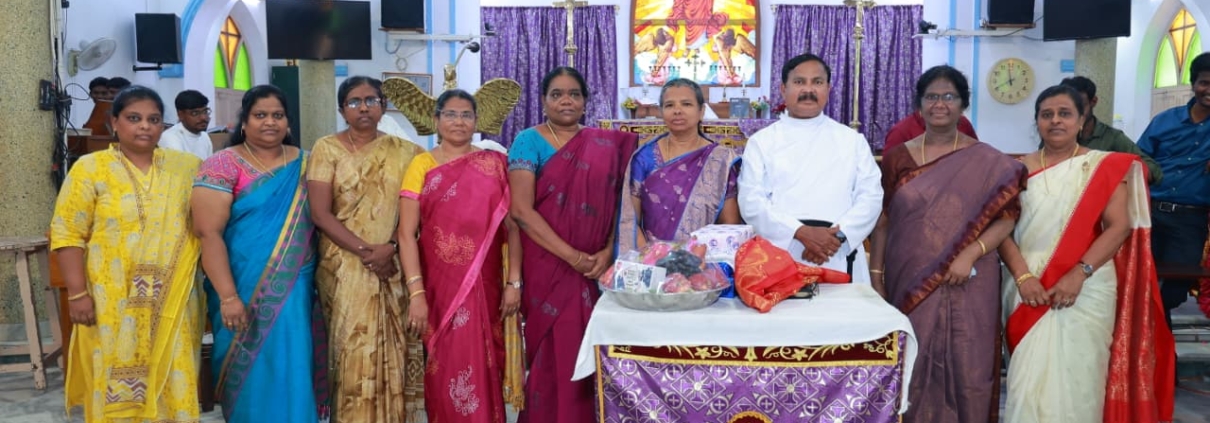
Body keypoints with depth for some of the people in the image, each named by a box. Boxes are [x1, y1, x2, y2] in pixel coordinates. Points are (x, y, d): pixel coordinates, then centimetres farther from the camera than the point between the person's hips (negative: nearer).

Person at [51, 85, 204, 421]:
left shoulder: (186, 167, 6)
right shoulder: (90, 169, -1)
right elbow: (67, 234, -3)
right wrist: (78, 294, -9)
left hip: (174, 301, 2)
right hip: (114, 302, -2)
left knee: (172, 382, 8)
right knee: (118, 386, 5)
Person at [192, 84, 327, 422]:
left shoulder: (304, 164, 7)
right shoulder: (224, 164, -6)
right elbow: (208, 232, -12)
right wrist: (228, 296, -18)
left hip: (295, 289, 3)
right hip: (245, 291, -3)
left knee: (291, 370, 7)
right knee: (251, 371, 4)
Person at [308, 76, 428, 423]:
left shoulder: (402, 150, 7)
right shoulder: (327, 148, 1)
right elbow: (320, 214, -6)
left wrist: (392, 247, -12)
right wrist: (366, 251, -13)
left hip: (395, 266, 2)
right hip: (346, 267, -2)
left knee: (395, 350, 2)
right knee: (354, 350, -3)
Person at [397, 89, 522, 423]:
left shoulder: (495, 164, 4)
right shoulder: (422, 165, -1)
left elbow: (512, 225, 3)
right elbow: (406, 233, -6)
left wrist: (514, 282, -4)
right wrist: (416, 293, -14)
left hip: (485, 285, 1)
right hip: (439, 285, -1)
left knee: (483, 369, 8)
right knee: (446, 372, 7)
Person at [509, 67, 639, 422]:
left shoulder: (608, 145, 9)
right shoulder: (529, 141, -2)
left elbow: (618, 201, 7)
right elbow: (521, 209, -11)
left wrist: (608, 251, -11)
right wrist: (572, 256, -17)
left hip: (596, 268, 3)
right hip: (547, 267, -3)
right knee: (552, 351, 1)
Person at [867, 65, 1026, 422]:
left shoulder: (987, 161, 1)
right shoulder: (897, 158, 5)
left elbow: (1007, 216, -4)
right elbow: (883, 221, 6)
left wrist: (970, 253, -18)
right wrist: (876, 277, 2)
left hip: (967, 285, -1)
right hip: (909, 283, 1)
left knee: (965, 366, 4)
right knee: (914, 367, 8)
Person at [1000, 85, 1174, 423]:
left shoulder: (1104, 166, 5)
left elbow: (1119, 226, -5)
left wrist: (1079, 274, -17)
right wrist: (1022, 276, -13)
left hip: (1085, 289, -1)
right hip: (1029, 289, 1)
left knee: (1075, 376, -2)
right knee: (1029, 378, 1)